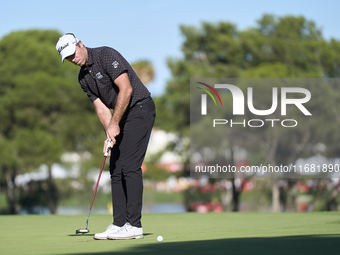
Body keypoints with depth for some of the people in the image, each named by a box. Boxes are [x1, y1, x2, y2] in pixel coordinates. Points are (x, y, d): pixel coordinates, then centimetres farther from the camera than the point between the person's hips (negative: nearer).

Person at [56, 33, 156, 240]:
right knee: (116, 169, 5)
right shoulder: (83, 78, 10)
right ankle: (119, 224, 6)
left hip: (140, 109, -9)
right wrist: (110, 134, -11)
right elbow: (101, 107, 6)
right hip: (121, 117, 9)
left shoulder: (106, 55, -16)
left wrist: (114, 124, -20)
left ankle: (134, 225, -14)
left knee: (130, 166, -14)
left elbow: (126, 89, -22)